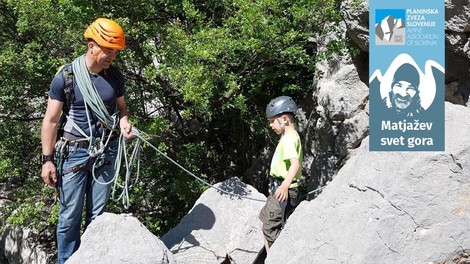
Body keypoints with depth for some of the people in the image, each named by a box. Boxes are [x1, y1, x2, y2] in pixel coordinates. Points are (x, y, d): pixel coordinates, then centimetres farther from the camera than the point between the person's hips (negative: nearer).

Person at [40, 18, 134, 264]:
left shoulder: (115, 77, 2)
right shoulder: (66, 77, -10)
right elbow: (50, 121, -5)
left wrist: (124, 123, -6)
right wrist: (47, 159, -7)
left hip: (106, 152, 3)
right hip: (75, 153, -3)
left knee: (98, 213, 9)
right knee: (70, 215, 0)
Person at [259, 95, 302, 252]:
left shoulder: (289, 139, -18)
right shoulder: (290, 136, 15)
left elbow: (296, 164, -34)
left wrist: (285, 185, -50)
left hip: (283, 193, -11)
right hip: (278, 191, 11)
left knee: (270, 231, -7)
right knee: (264, 222, 20)